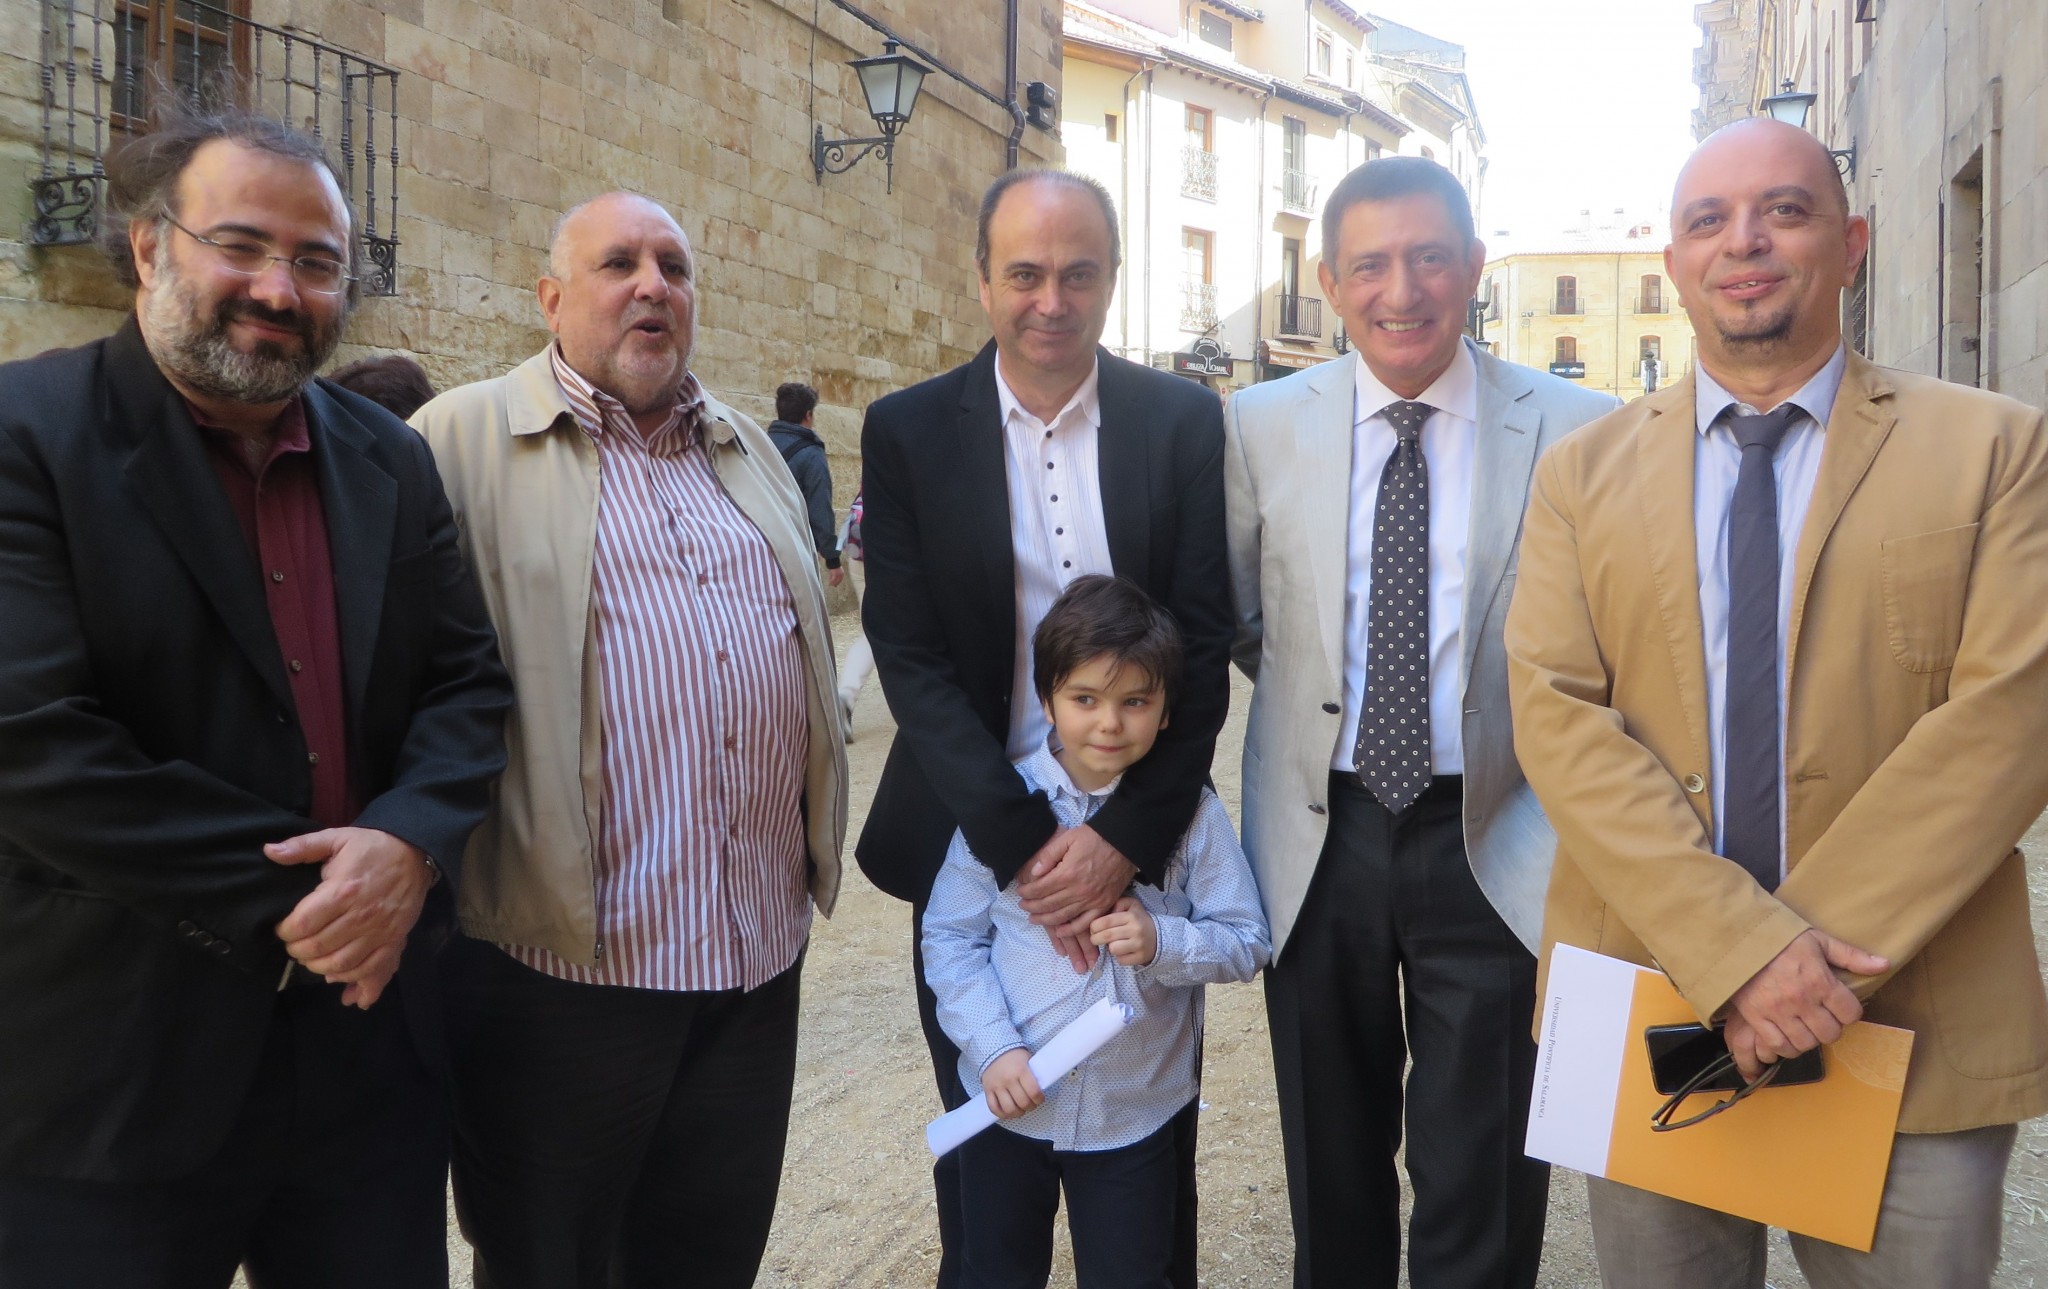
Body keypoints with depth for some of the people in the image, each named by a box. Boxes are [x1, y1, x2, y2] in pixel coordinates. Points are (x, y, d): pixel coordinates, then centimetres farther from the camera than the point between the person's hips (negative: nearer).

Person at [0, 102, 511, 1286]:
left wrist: (409, 843, -13)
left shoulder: (390, 462, 9)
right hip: (116, 1079, -4)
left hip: (371, 1045, 5)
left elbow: (469, 680, 7)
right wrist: (286, 903, -15)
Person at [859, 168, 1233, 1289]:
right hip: (973, 839, 0)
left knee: (1150, 1146, 14)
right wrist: (1021, 844, -16)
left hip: (1143, 839, 1)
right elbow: (908, 655, -8)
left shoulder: (1186, 423, -1)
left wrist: (1126, 837, -15)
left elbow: (1205, 644, -5)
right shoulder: (907, 430, -2)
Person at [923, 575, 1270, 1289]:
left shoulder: (1191, 811, -9)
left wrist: (1162, 941, -24)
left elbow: (1247, 942, -6)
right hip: (1009, 1100, 1)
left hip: (1136, 1114, -1)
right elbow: (949, 937, -5)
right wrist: (993, 1048, -15)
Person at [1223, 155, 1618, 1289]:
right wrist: (1313, 698, 5)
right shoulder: (1259, 428, -1)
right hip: (1318, 839, 2)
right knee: (1332, 1184, 19)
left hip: (1494, 844, -2)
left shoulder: (1575, 431, -7)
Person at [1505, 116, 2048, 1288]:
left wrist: (1826, 953, -17)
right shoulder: (1584, 474, 5)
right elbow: (1558, 717, -6)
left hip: (1917, 1036, -1)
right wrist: (1736, 949, -17)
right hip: (1645, 1025, 1)